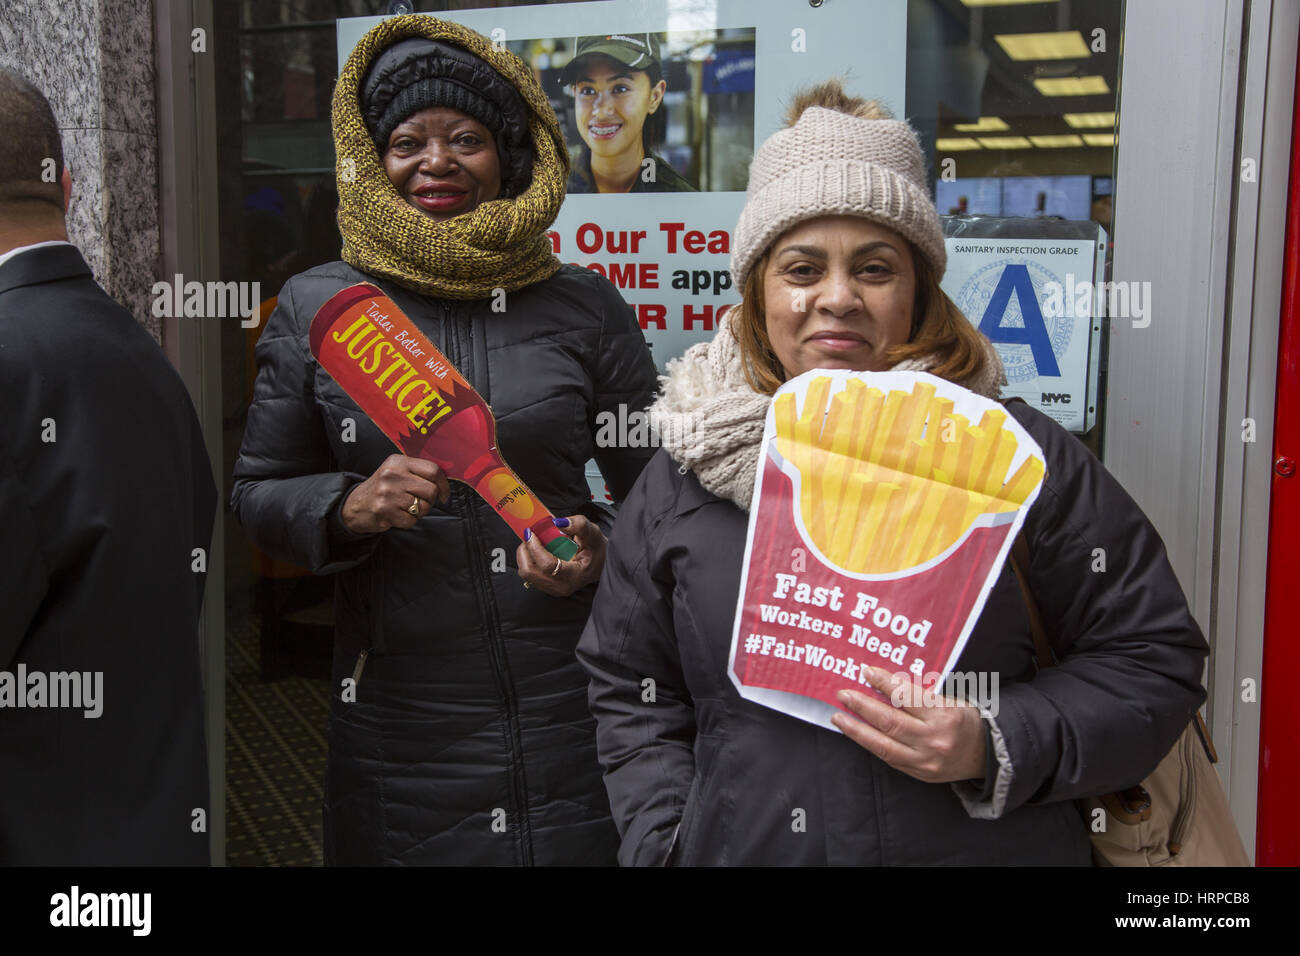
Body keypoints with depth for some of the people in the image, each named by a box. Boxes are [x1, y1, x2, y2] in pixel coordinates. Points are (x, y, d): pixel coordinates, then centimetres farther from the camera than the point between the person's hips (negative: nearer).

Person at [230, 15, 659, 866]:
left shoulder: (587, 308, 2)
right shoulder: (314, 308, 3)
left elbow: (652, 491, 10)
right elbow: (259, 490, 8)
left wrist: (599, 550, -10)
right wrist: (349, 508, -12)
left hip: (573, 704, 0)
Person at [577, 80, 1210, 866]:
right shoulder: (679, 481, 0)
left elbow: (1154, 660, -5)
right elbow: (632, 693, 7)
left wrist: (996, 748, -18)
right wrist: (669, 844, -5)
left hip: (992, 846, -1)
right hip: (737, 845, 2)